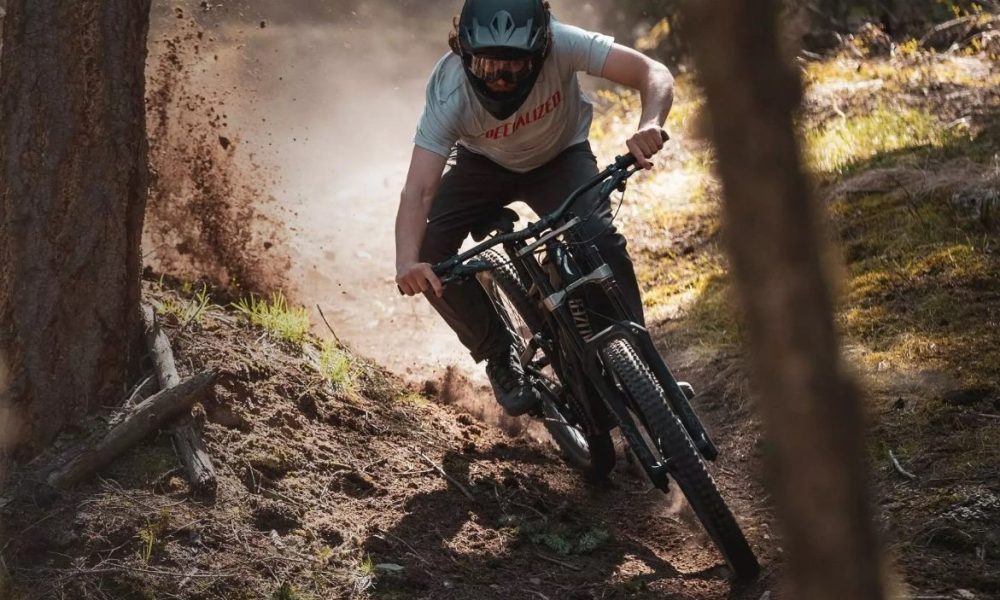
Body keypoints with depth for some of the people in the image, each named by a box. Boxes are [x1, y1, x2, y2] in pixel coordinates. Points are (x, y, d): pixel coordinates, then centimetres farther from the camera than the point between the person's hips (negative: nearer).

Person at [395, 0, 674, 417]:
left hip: (561, 157, -1)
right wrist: (407, 265, -58)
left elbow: (655, 74, -39)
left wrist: (650, 127, -61)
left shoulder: (560, 44, -36)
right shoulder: (448, 93, -35)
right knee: (429, 258, -20)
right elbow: (418, 193, -40)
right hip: (484, 164, 1)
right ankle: (500, 358, 3)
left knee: (600, 240, -29)